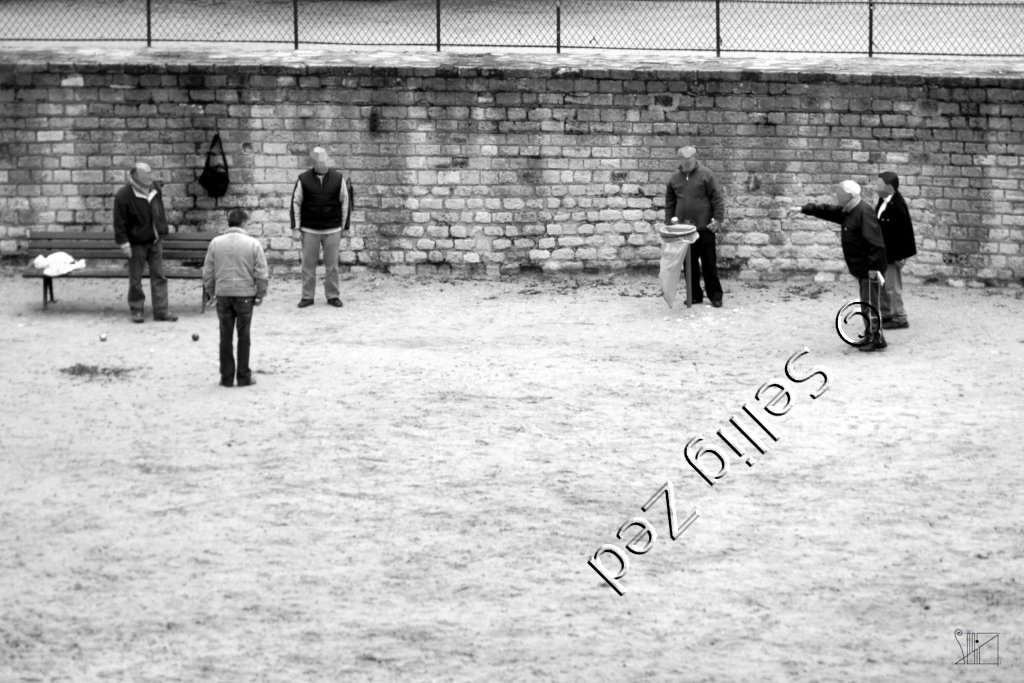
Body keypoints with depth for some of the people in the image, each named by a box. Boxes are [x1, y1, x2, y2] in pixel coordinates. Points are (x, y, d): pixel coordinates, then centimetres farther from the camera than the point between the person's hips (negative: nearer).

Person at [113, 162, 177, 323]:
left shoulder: (155, 188, 1)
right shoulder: (123, 196, -16)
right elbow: (119, 223, -13)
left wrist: (162, 230, 17)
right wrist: (124, 243, -15)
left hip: (155, 242, 5)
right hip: (136, 244, -5)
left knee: (159, 276, 5)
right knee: (135, 279, 3)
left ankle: (161, 310, 9)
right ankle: (136, 310, 15)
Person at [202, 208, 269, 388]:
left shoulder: (215, 243, -1)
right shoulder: (253, 244, -7)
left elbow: (207, 272, 3)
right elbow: (261, 273, -6)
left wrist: (210, 291, 15)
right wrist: (260, 294, 5)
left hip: (223, 294, 2)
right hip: (245, 294, -2)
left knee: (225, 336, 9)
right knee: (243, 336, 7)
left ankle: (226, 377, 11)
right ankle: (243, 376, 9)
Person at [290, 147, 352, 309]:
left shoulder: (338, 178, 1)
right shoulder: (303, 179, -1)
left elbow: (345, 203, 7)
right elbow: (296, 203, 4)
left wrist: (344, 226, 5)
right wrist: (296, 226, -1)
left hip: (332, 230, 0)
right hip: (309, 230, 0)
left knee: (332, 265, 3)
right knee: (308, 264, 3)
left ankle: (333, 295, 13)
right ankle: (307, 296, 10)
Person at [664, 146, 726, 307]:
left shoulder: (706, 175, -3)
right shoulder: (674, 178, 9)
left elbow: (717, 198, -5)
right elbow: (669, 203, 16)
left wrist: (718, 219, -12)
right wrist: (669, 223, 9)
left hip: (704, 227, -4)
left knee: (709, 263, 1)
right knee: (690, 264, 7)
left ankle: (715, 295, 8)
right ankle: (695, 295, 15)